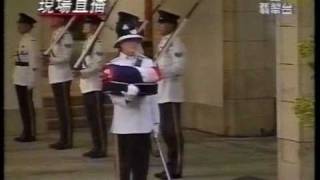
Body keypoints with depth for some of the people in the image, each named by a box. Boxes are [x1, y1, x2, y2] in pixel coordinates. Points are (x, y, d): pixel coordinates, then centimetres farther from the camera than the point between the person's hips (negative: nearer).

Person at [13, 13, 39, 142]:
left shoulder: (31, 41, -13)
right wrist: (17, 78, 17)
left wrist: (31, 81, -20)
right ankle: (26, 132, 20)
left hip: (26, 78, -9)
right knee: (23, 105, 13)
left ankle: (31, 134, 4)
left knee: (28, 105, -3)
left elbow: (33, 61, -17)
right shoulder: (23, 40, 15)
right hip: (20, 78, 9)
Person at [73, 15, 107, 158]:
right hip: (87, 85, 10)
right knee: (91, 118, 11)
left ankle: (102, 148, -2)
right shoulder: (87, 42, 16)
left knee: (98, 118, -6)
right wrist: (80, 73, 16)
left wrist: (83, 72, -25)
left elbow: (98, 65, -19)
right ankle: (96, 147, 17)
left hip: (95, 85, -10)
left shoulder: (97, 42, -12)